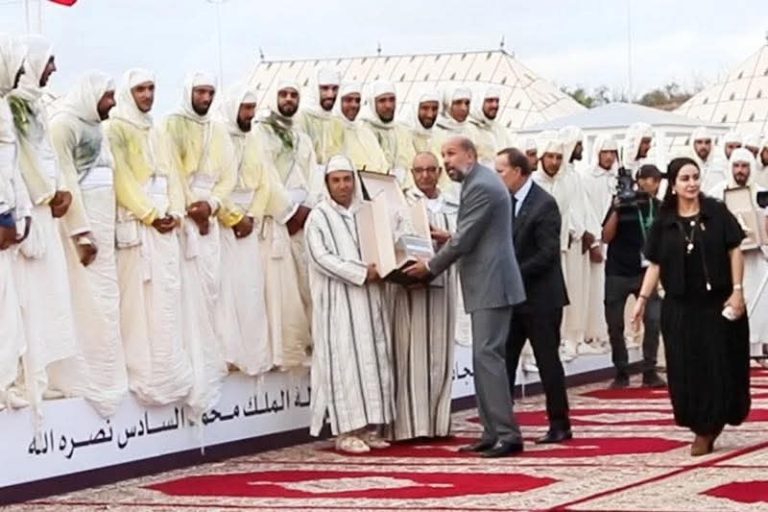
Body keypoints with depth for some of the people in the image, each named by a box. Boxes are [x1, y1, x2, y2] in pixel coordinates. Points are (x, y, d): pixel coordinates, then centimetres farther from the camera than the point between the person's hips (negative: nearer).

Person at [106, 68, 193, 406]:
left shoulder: (157, 133, 21)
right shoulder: (116, 129, -3)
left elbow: (171, 176, 16)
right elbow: (121, 177, -11)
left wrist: (175, 212, 0)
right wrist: (150, 215, -14)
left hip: (165, 224, 7)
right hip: (136, 224, -7)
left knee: (167, 298, 5)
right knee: (140, 298, -10)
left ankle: (167, 371, 9)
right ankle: (144, 374, -10)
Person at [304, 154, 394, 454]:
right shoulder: (319, 217, -1)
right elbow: (322, 257, -12)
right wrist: (361, 273, -18)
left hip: (367, 300, 5)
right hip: (338, 302, -5)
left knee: (372, 359, 3)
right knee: (344, 361, -7)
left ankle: (368, 427, 7)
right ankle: (346, 431, -6)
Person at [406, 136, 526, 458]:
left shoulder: (481, 186, -15)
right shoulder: (480, 182, 17)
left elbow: (465, 239, -17)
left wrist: (431, 267, -7)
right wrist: (448, 239, 9)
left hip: (491, 285, -11)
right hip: (486, 285, 11)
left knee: (487, 355, -12)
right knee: (485, 357, 10)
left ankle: (507, 434, -11)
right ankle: (493, 432, 13)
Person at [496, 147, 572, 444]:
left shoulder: (544, 204, -12)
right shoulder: (507, 202, 9)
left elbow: (548, 253, -18)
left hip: (540, 297, -7)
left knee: (547, 361, 1)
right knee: (503, 360, 3)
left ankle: (559, 425, 10)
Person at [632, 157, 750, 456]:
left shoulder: (717, 212, -2)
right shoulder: (663, 223, 3)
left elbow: (734, 252, -1)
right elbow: (655, 264, 5)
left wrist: (737, 290, -9)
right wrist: (643, 299, -3)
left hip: (717, 302, -2)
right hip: (679, 307, 2)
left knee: (719, 365, 1)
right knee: (686, 369, 1)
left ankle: (709, 428, 12)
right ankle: (700, 426, 12)